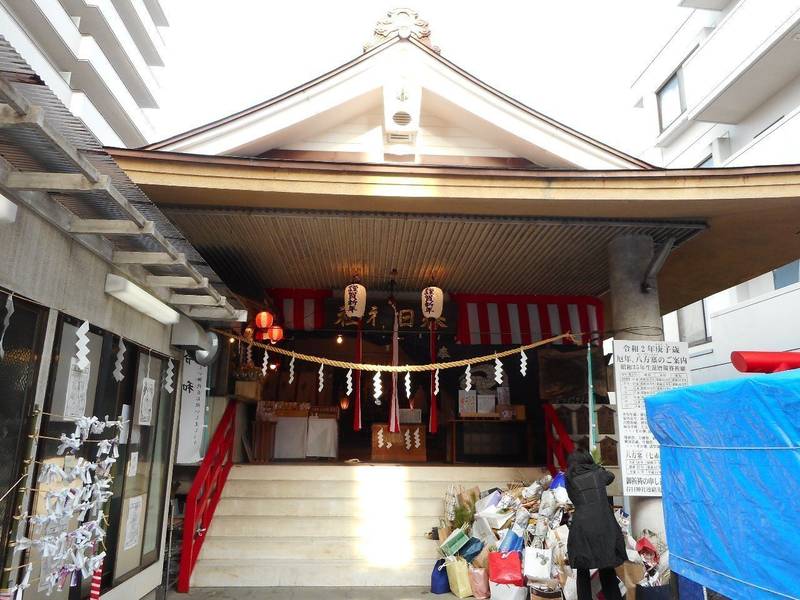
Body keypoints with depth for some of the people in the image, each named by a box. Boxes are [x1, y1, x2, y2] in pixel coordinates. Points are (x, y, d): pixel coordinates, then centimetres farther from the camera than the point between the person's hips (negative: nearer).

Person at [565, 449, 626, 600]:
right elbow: (610, 476, 33)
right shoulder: (597, 473, 11)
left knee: (583, 571, 12)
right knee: (607, 570, 16)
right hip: (604, 526, 2)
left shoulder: (570, 479, 8)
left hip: (583, 527, -1)